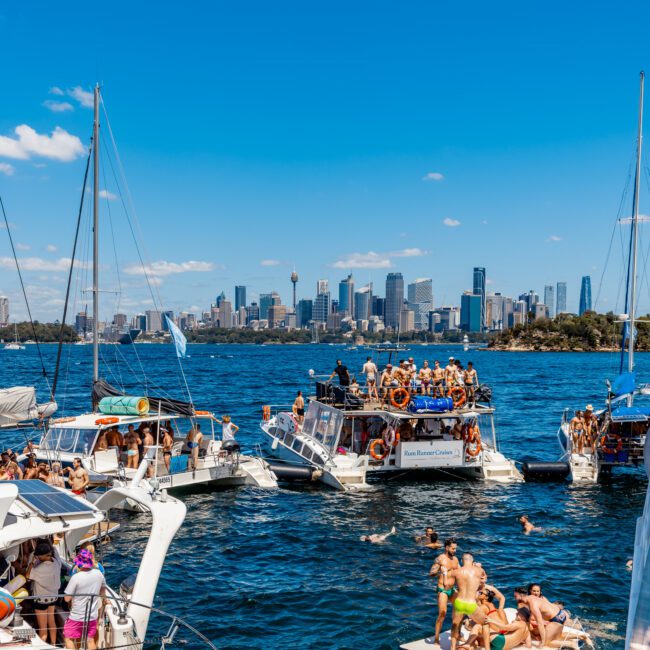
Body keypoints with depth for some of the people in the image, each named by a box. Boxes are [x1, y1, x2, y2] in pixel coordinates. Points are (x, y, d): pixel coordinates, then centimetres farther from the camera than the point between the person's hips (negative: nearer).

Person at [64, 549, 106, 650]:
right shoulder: (99, 574, -7)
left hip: (77, 617, -4)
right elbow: (102, 594, 8)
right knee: (90, 640, 17)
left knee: (69, 638, 13)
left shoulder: (76, 577, -22)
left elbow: (67, 598, -17)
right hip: (92, 616, 5)